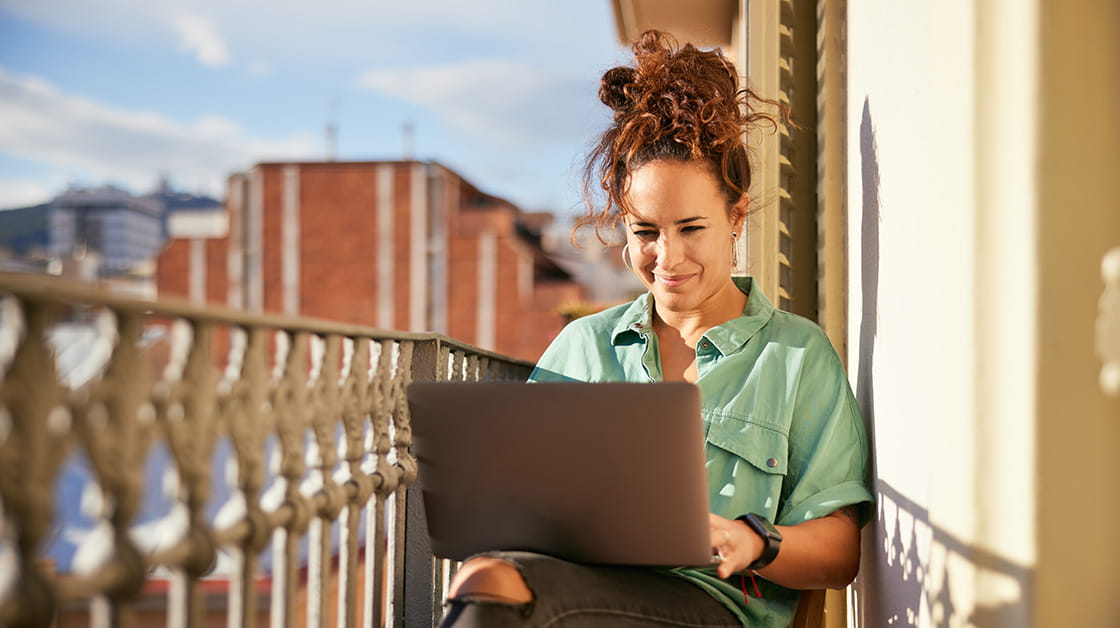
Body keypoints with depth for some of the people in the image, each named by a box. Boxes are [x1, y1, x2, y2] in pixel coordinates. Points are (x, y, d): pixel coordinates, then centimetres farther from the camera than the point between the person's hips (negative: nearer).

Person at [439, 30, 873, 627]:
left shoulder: (799, 353, 13)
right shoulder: (581, 344, 23)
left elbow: (839, 554, 8)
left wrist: (753, 543, -14)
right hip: (574, 576, 4)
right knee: (491, 573, -36)